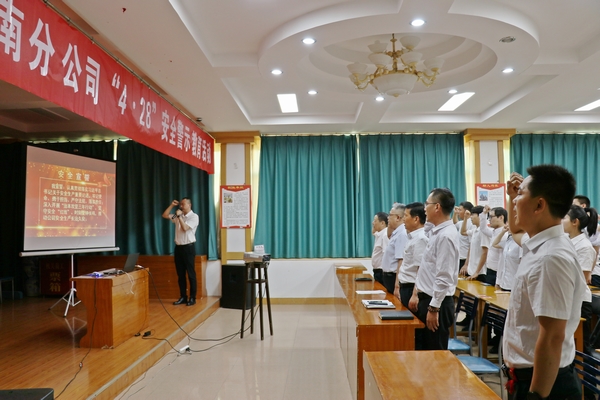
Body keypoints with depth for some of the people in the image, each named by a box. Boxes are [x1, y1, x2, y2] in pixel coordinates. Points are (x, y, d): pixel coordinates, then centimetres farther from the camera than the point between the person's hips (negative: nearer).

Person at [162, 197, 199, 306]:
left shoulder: (194, 216, -7)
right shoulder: (178, 216, 13)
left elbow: (185, 228, -16)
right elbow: (164, 215, 12)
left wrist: (179, 216, -12)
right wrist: (172, 205, 4)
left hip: (188, 247, -6)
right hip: (178, 247, 7)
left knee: (191, 274, -1)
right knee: (180, 274, 10)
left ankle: (192, 298, 5)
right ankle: (183, 297, 17)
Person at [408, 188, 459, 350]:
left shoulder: (446, 235, -20)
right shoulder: (435, 232, 10)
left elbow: (444, 277, -23)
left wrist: (433, 308, -20)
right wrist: (417, 294, 17)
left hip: (436, 302, -9)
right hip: (426, 299, 9)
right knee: (422, 349, 19)